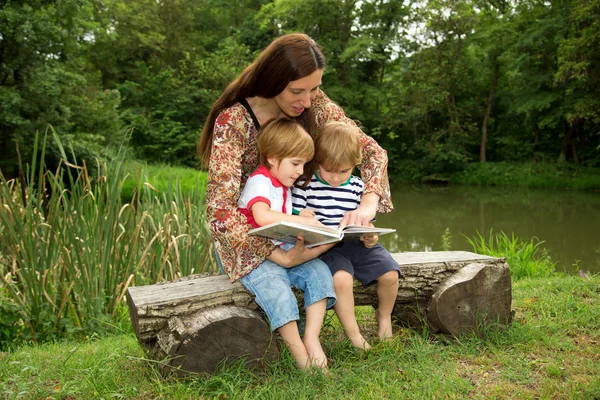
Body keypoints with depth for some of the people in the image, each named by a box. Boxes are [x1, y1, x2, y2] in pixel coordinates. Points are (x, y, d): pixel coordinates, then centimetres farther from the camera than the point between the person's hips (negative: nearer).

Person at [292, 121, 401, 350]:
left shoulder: (359, 187, 7)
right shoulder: (305, 186, -2)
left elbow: (367, 223, 10)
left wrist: (369, 237, -14)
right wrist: (301, 219, -24)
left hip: (356, 244, 4)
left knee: (389, 273, -12)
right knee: (341, 277, -31)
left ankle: (384, 316, 20)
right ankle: (353, 334, -13)